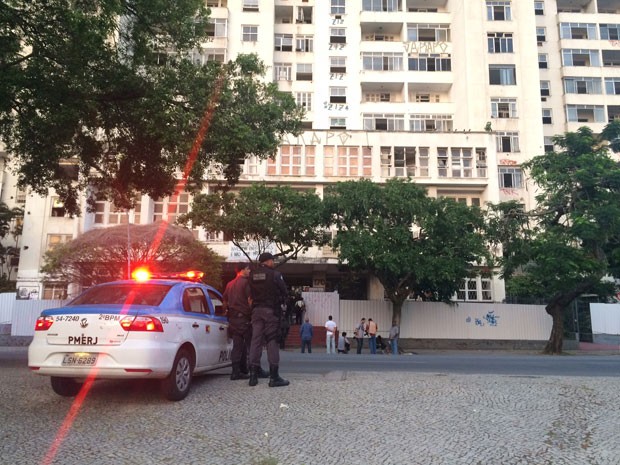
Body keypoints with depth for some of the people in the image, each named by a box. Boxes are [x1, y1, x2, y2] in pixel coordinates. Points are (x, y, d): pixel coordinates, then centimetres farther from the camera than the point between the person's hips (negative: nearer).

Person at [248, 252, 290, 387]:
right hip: (271, 310, -4)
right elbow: (284, 293, -3)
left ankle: (253, 376, 8)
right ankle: (274, 377, -3)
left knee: (256, 340, 6)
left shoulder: (252, 275, 5)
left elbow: (250, 294, 5)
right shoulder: (275, 274, -8)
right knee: (272, 341, -2)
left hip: (256, 310, 4)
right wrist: (280, 302, 14)